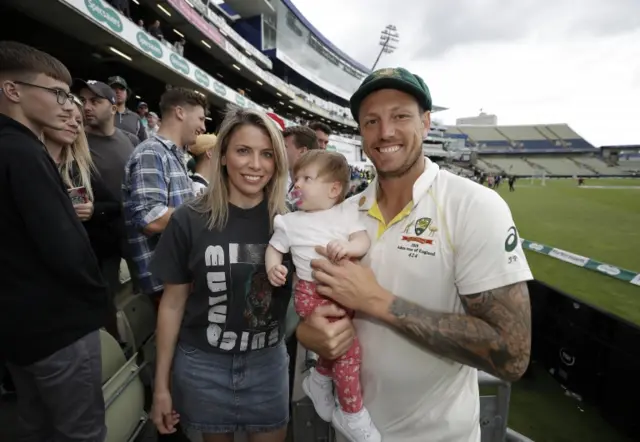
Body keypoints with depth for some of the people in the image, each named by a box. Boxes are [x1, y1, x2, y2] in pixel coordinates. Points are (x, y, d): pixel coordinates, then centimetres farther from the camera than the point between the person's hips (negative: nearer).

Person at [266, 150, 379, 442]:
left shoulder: (347, 213, 2)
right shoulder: (290, 222, 2)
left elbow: (363, 241, -8)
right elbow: (274, 248, 8)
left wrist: (349, 246, -31)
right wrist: (273, 268, -13)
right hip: (312, 293, -4)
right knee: (348, 346, -11)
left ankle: (319, 379, 47)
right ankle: (352, 415, 10)